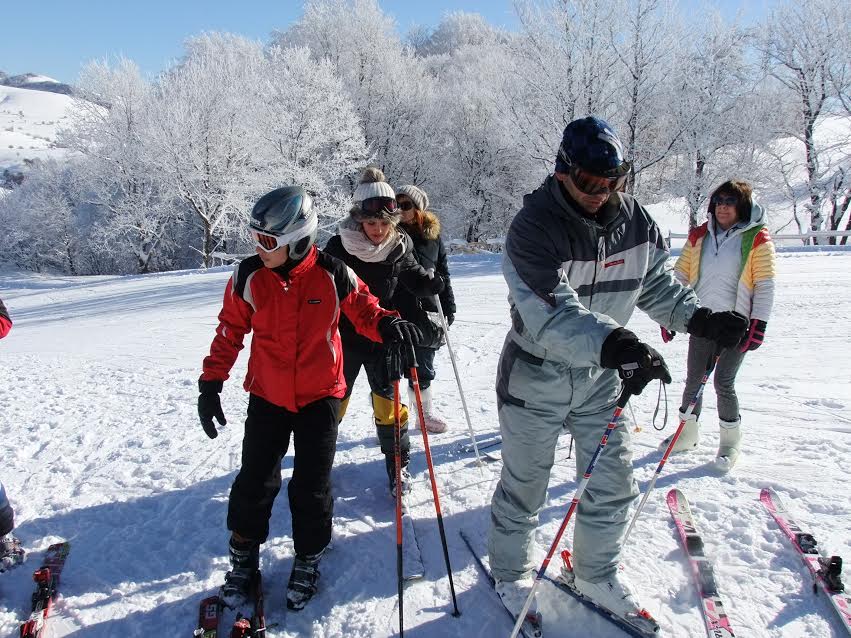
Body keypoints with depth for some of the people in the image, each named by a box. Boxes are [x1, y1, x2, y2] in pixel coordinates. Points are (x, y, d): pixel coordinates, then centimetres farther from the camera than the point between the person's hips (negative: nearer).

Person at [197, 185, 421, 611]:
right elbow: (230, 331, 0)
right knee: (255, 480, 7)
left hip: (319, 395, -1)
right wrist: (210, 384, -1)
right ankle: (243, 556, 31)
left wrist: (387, 325, -23)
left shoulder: (332, 274, -15)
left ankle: (308, 558, 29)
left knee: (311, 486, 5)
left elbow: (363, 309, -1)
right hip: (267, 396, 2)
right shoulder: (249, 276, -10)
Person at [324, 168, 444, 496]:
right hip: (345, 337, -1)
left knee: (387, 401, 3)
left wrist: (431, 283, -11)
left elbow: (412, 275, 10)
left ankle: (397, 464, 21)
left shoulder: (399, 246, -7)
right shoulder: (339, 247, -16)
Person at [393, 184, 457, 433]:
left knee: (424, 369, 16)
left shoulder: (432, 235, 7)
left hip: (427, 311, 3)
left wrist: (449, 307, 10)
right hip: (395, 311, -3)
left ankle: (425, 414, 32)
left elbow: (443, 273, 13)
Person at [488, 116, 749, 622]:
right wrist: (615, 343, -50)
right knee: (524, 488, 11)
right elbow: (551, 311, -36)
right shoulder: (533, 228, -24)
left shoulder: (635, 221, -5)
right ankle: (511, 573, 37)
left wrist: (699, 318, -7)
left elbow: (656, 282, 9)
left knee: (614, 485, 12)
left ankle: (597, 574, 37)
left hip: (603, 376, 5)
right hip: (537, 377, -5)